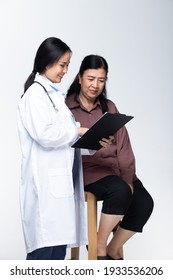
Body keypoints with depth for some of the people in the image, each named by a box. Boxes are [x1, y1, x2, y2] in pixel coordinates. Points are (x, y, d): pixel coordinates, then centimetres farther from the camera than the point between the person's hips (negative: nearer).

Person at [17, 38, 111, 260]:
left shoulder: (55, 95, 21)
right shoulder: (35, 94, -6)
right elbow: (45, 135, -18)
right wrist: (78, 130, -5)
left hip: (60, 182, 9)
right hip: (46, 184, -9)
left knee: (58, 245, 8)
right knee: (45, 248, -9)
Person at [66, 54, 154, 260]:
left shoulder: (109, 107, 14)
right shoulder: (66, 107, 0)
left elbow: (123, 144, 5)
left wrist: (127, 177, -8)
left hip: (115, 167, 5)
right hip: (86, 168, -5)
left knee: (144, 203, -17)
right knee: (120, 191, -32)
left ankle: (113, 250, 6)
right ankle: (100, 246, -9)